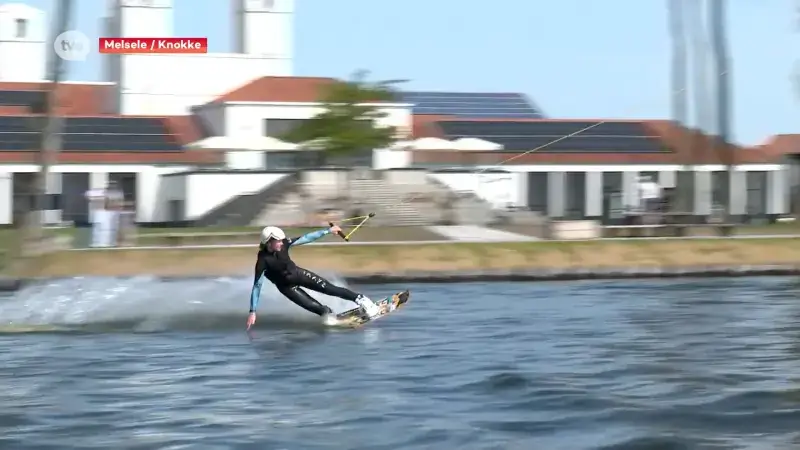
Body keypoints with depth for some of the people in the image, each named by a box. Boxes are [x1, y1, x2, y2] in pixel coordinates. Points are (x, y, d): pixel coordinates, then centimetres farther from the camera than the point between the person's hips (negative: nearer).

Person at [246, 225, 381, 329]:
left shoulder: (283, 244, -19)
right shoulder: (263, 261, -32)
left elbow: (305, 238, -8)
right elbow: (257, 286, -28)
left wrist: (328, 230, -5)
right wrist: (252, 312, -29)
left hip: (298, 274, 3)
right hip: (286, 286, -3)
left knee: (330, 289, -3)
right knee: (313, 307, -12)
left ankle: (360, 299, 8)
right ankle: (327, 313, 19)